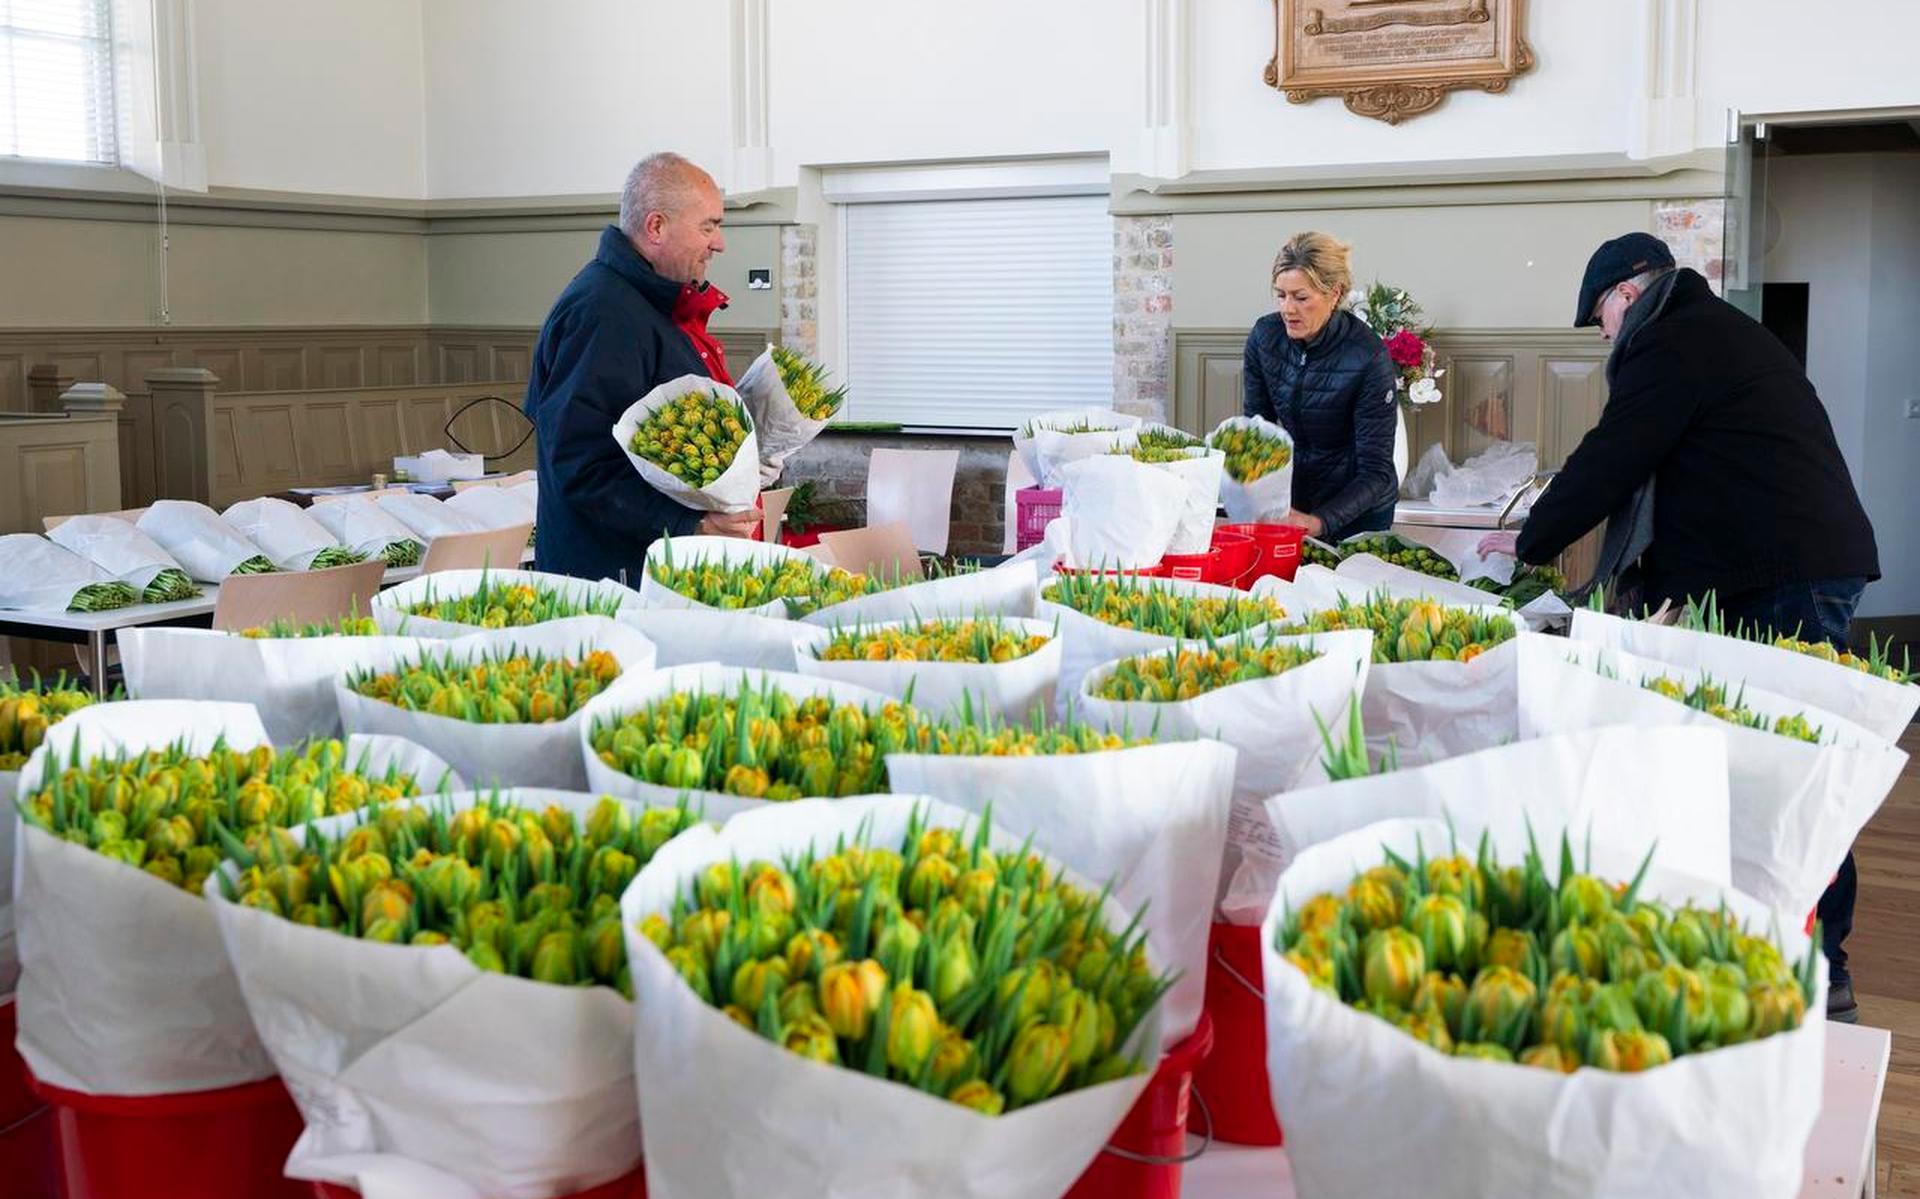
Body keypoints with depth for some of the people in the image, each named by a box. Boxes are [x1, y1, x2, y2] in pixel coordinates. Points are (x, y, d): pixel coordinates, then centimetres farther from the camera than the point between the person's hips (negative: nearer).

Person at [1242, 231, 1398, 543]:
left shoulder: (1368, 357, -25)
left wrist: (1319, 523, -39)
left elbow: (1377, 471, -25)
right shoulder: (1264, 336, -12)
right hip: (1292, 499, 4)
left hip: (1356, 512, -4)